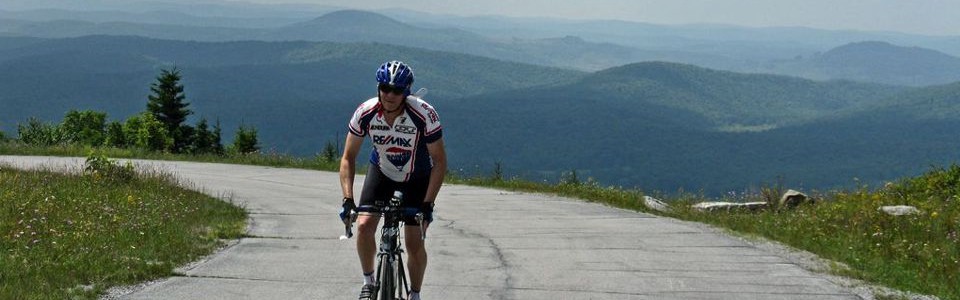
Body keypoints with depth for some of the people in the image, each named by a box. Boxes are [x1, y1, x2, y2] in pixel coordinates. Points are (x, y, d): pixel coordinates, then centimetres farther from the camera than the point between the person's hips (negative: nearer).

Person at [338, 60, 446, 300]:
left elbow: (439, 162, -22)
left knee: (414, 244, -5)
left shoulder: (424, 115, -31)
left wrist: (428, 204, -28)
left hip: (417, 179, -2)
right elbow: (348, 157, -15)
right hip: (382, 172, 2)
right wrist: (347, 199, -25)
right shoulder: (365, 113, -25)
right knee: (364, 225, -18)